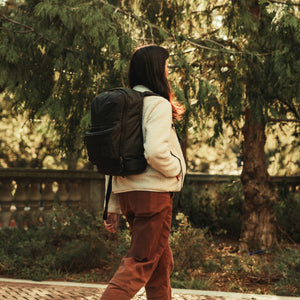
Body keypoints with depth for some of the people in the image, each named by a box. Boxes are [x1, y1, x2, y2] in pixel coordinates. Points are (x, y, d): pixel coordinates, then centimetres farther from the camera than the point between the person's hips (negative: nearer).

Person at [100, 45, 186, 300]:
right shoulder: (158, 104, -10)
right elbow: (156, 152, -25)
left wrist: (113, 207, 14)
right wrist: (176, 169, -4)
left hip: (126, 192, 8)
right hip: (153, 193, -8)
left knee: (162, 262, 18)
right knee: (141, 262, -3)